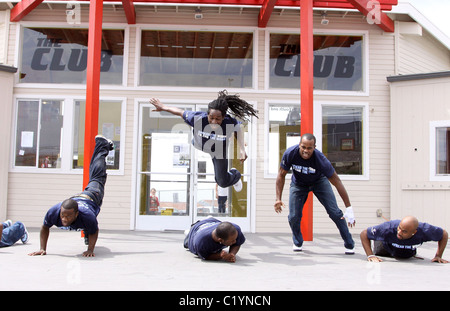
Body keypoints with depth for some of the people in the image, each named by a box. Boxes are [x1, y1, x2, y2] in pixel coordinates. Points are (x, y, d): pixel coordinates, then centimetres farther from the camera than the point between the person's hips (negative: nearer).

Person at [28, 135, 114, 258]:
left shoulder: (86, 215, -51)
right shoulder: (53, 212, -42)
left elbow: (94, 232, -31)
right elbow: (45, 228, -21)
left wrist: (90, 250, -40)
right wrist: (42, 248, -27)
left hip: (93, 197, 2)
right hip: (77, 196, -2)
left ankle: (103, 144, 52)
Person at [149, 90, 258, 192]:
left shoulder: (230, 123, -40)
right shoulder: (198, 118, -43)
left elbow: (238, 129, -16)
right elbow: (180, 112, -26)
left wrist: (242, 149, -26)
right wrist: (163, 107, -17)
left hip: (218, 151, 0)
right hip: (198, 146, 0)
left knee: (222, 182, 11)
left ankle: (235, 175, 46)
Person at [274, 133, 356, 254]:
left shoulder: (320, 159, -36)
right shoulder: (290, 154, -31)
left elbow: (337, 182, -30)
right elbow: (281, 175, -16)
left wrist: (349, 208, -30)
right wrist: (278, 198, -23)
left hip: (319, 181, -1)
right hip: (298, 184, 2)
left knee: (335, 213, -12)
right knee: (293, 217, -9)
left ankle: (349, 245, 6)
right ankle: (297, 243, 21)